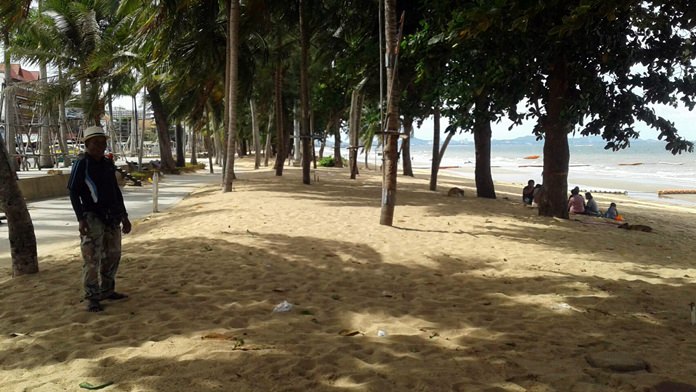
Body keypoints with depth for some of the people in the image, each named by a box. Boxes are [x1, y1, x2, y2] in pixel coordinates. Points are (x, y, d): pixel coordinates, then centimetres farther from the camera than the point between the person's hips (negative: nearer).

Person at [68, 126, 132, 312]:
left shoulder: (108, 164, 12)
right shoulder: (81, 165, -7)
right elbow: (73, 193, -10)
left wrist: (124, 217, 14)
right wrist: (81, 219, -21)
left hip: (112, 217, 7)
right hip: (93, 218, -7)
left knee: (112, 255, 12)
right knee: (92, 258, -7)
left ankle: (107, 290, 25)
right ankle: (92, 298, -2)